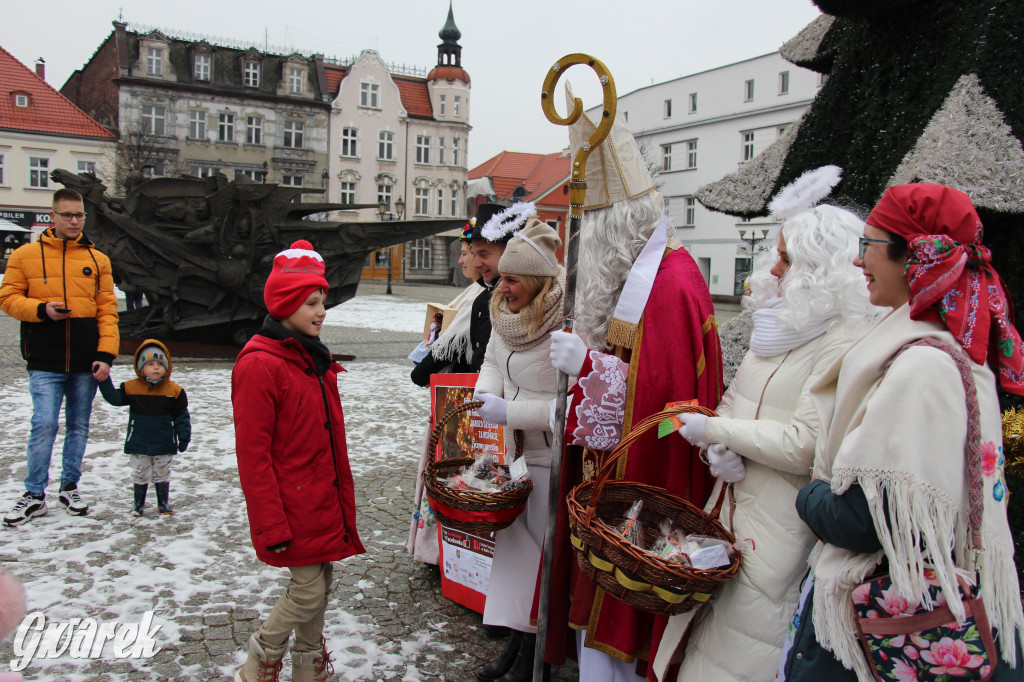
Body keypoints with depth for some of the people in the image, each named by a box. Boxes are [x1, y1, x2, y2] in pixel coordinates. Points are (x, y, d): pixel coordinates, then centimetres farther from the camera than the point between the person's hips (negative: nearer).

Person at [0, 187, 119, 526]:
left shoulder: (97, 259, 8)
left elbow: (107, 310, 5)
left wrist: (106, 354, -4)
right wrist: (42, 309, -14)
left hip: (85, 362, 2)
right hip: (45, 362, -2)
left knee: (79, 426, 10)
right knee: (44, 425, -5)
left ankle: (69, 487, 25)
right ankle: (35, 495, 10)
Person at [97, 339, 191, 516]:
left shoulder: (174, 390, -5)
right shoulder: (131, 388, -2)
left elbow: (181, 416, 0)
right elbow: (114, 398, 2)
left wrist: (184, 436, -2)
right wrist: (104, 381, -11)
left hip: (164, 444, 0)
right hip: (139, 443, 1)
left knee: (162, 474, 11)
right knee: (140, 474, 10)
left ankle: (163, 502, 25)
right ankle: (138, 502, 25)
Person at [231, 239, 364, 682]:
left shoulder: (315, 359, 12)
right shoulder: (259, 365, -16)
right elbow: (253, 454, -17)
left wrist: (343, 493, 18)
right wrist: (271, 526, -18)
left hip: (324, 501, 8)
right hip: (293, 505, -8)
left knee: (320, 586, 15)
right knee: (308, 591, -2)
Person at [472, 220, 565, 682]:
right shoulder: (505, 313, 2)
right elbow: (493, 359, 19)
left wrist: (510, 411, -22)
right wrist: (485, 391, -2)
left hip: (552, 459, -8)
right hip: (517, 453, 8)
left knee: (541, 550, 4)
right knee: (512, 540, 16)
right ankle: (515, 643, 33)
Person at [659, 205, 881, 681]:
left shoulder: (843, 346, -17)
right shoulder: (781, 324, 9)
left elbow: (803, 447, -22)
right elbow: (733, 397, 15)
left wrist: (713, 430, -14)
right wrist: (720, 449, -5)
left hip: (783, 524, -8)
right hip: (733, 500, 8)